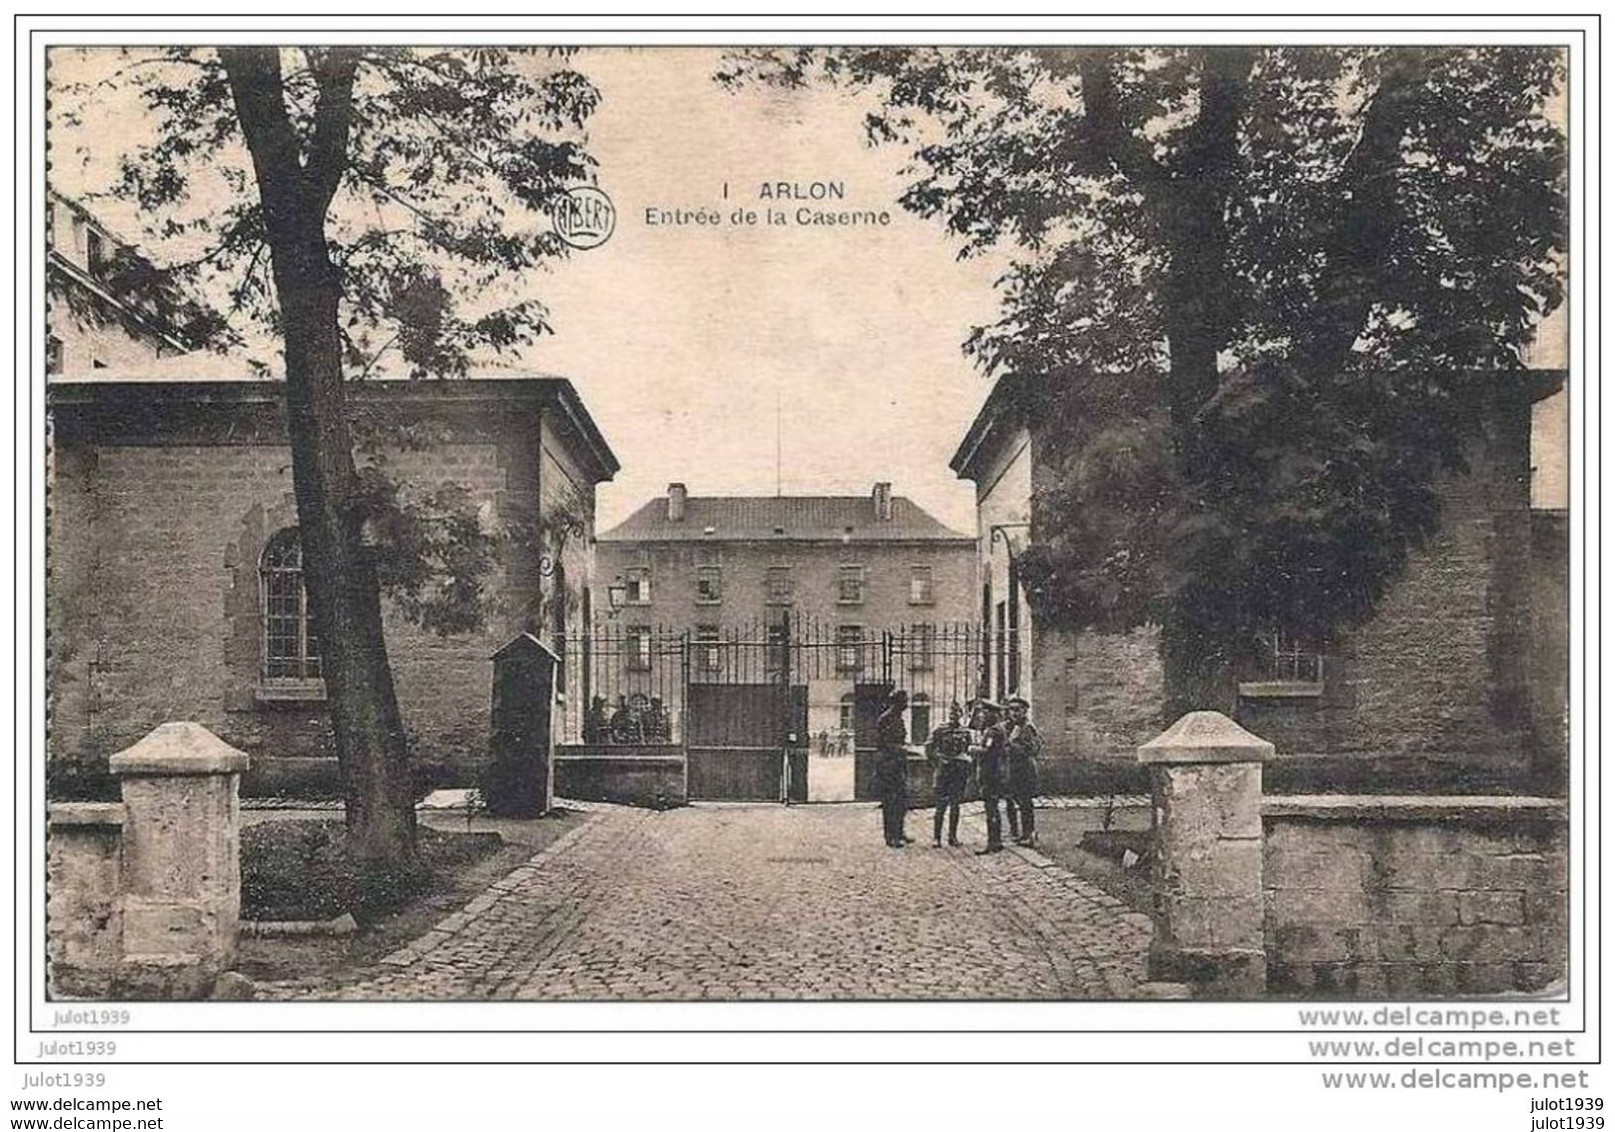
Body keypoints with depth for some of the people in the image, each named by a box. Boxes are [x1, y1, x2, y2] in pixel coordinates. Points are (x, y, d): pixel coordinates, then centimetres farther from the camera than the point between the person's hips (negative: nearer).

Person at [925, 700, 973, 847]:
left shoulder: (966, 732, 7)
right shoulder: (940, 730, -3)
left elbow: (969, 753, 13)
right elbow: (929, 749, 0)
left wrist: (968, 774, 10)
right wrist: (937, 763, -5)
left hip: (960, 774, 3)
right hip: (944, 773, -3)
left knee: (955, 806, 8)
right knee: (941, 806, -3)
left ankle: (952, 836, 16)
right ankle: (936, 838, 2)